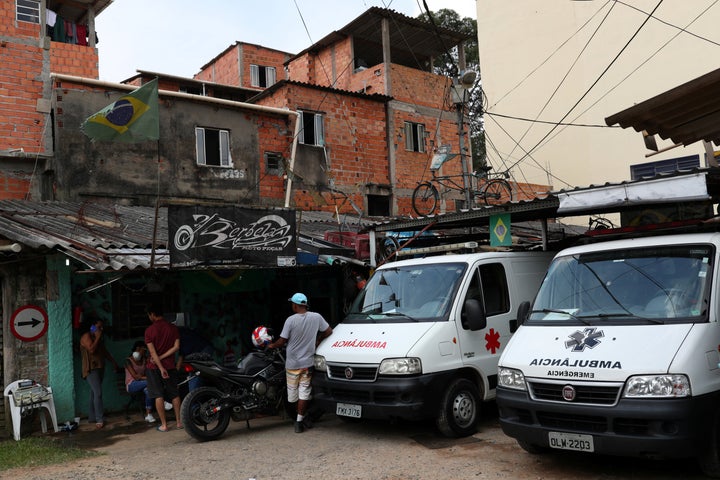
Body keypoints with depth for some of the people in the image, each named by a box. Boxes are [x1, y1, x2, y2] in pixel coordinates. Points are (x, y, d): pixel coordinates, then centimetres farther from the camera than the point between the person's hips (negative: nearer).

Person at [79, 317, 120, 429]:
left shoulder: (99, 337, 18)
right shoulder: (86, 336, -8)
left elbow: (104, 351, 24)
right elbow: (91, 349, -22)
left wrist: (114, 362, 22)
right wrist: (97, 337, -14)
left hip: (100, 368, 8)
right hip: (91, 369, -8)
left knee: (94, 393, 10)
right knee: (98, 393, -15)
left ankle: (92, 417, 16)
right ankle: (99, 420, -16)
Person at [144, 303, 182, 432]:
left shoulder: (149, 330, -8)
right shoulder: (173, 328, 1)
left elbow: (152, 352, -14)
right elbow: (176, 347, -7)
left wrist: (161, 367, -16)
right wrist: (162, 358, -7)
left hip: (154, 367, -3)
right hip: (170, 366, 3)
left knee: (159, 396, 2)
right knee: (175, 394, 11)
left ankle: (164, 425, 3)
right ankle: (179, 421, 13)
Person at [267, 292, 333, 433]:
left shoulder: (291, 320, -12)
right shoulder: (316, 317, -4)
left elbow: (282, 341, -8)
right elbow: (328, 331, 6)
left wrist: (271, 345, 12)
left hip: (292, 363, -1)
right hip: (307, 362, 1)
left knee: (293, 392, 14)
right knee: (304, 392, 3)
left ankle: (300, 418, 25)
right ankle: (299, 420, 1)